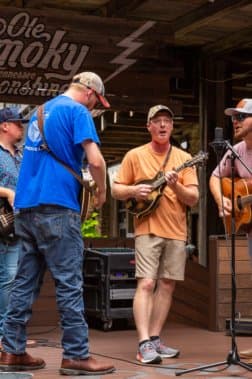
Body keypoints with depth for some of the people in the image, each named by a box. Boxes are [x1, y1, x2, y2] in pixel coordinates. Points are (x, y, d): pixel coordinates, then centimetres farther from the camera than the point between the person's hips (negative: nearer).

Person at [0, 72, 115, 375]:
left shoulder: (41, 111, 21)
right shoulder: (78, 111, -5)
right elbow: (95, 160, -16)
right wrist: (101, 191, 2)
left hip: (26, 205, 8)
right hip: (56, 206, -8)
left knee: (25, 281, 9)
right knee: (69, 283, -4)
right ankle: (76, 355, -1)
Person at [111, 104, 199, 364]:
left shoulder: (184, 158, 6)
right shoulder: (135, 156, 3)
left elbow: (194, 199, 1)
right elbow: (116, 190, 6)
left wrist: (175, 186, -17)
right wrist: (133, 190, -14)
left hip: (176, 231, 3)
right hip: (147, 229, -3)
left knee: (167, 285, 6)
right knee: (146, 284, -12)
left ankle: (154, 339, 15)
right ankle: (144, 344, -14)